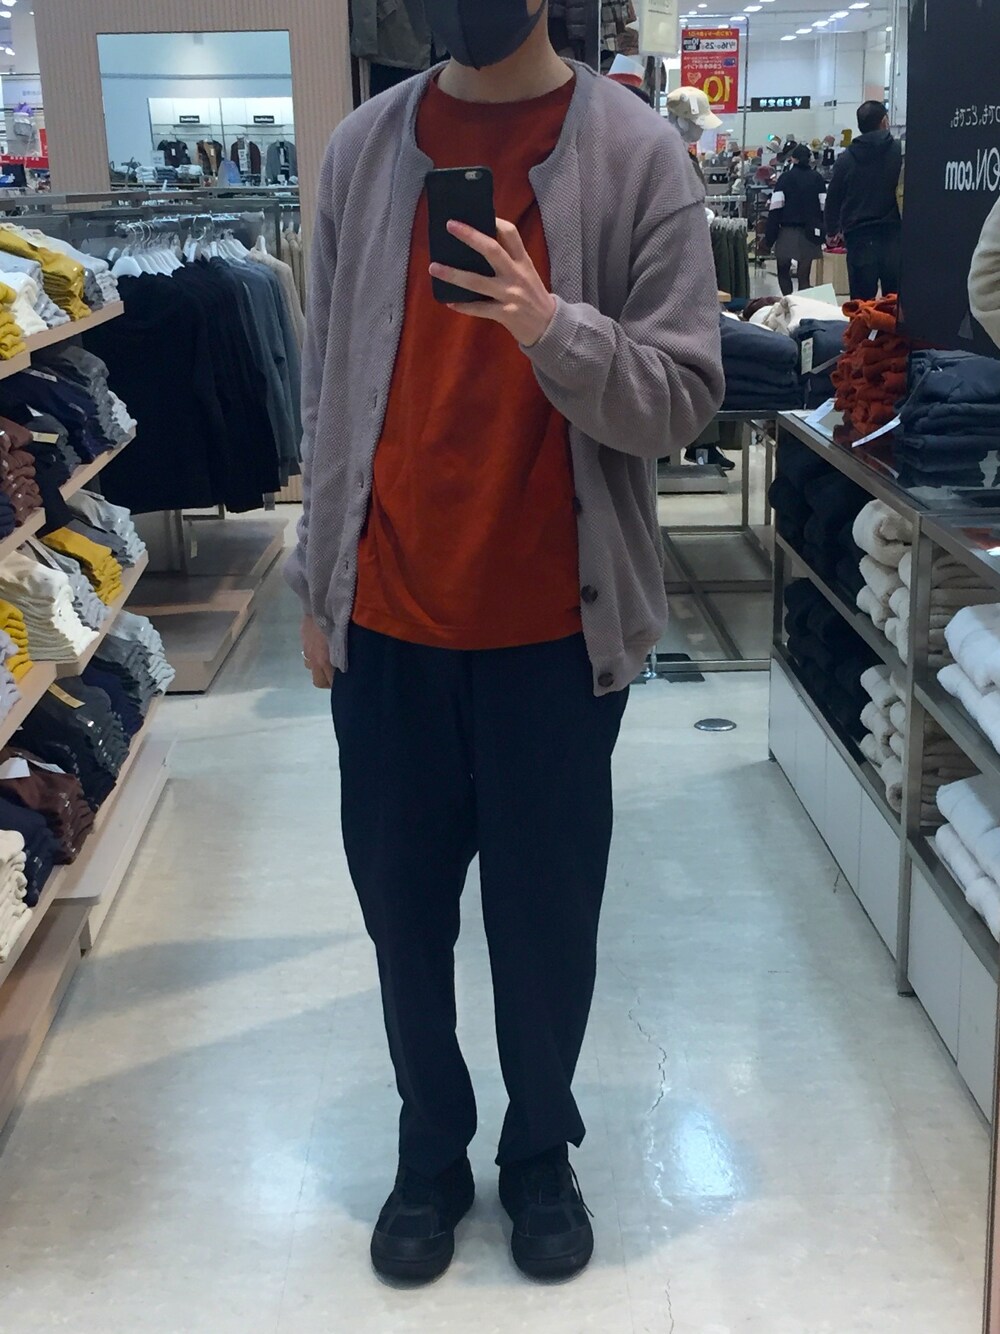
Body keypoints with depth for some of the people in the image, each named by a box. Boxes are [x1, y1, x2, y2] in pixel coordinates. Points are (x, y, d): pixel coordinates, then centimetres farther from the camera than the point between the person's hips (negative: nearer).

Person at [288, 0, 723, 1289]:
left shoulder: (635, 152, -4)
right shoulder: (363, 145, 5)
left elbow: (684, 396, -7)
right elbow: (329, 386, 8)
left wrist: (557, 328, -26)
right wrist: (316, 585, 8)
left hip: (556, 626, -2)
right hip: (385, 621, 3)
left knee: (546, 915, 10)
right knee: (403, 907, 12)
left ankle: (540, 1151, 33)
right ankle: (430, 1150, 34)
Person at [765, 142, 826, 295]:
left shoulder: (786, 178, 0)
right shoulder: (817, 179, 5)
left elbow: (776, 208, -6)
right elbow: (824, 207, 0)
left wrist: (769, 236, -5)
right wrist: (824, 233, 4)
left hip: (787, 231, -1)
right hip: (810, 233, 1)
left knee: (783, 271, 15)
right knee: (804, 275, 3)